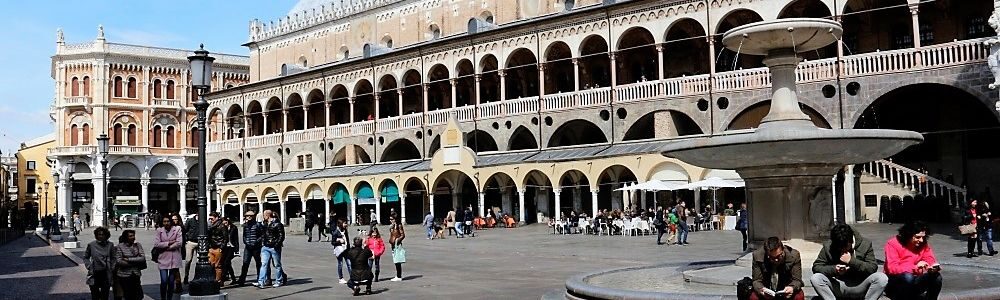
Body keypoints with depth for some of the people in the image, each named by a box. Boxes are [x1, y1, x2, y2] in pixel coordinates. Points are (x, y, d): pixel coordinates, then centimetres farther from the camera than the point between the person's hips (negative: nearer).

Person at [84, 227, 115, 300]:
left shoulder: (110, 245, 1)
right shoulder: (91, 245, -1)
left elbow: (113, 258, 8)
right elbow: (85, 257, 10)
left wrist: (112, 268, -1)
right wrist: (89, 267, -2)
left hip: (106, 274, 0)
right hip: (94, 274, 0)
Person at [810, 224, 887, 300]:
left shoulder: (865, 244, -7)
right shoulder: (828, 246, -5)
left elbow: (873, 268, -13)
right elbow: (816, 267, -6)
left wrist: (851, 261, -24)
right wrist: (834, 269, -24)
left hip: (859, 286, 0)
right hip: (837, 286, 0)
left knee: (882, 278, -27)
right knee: (815, 278, -26)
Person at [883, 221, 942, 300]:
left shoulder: (923, 244, 0)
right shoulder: (893, 243, -15)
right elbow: (892, 269, -23)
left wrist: (933, 268, -25)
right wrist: (915, 267, -32)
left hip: (913, 284, 5)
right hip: (894, 283, -5)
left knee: (936, 277, -19)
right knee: (908, 277, -36)